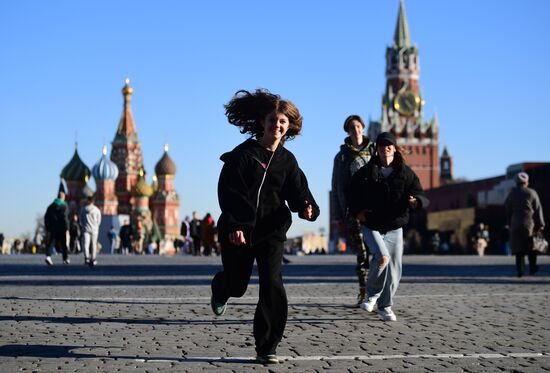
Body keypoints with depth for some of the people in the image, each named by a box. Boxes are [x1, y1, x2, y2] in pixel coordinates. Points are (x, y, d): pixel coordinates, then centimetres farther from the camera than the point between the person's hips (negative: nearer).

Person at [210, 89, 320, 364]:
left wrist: (307, 208, -21)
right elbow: (228, 191, -12)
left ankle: (267, 349, -4)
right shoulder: (243, 154, -7)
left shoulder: (287, 160, 6)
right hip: (239, 230, -2)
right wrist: (234, 226, -22)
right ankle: (219, 290, 54)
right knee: (236, 285, 12)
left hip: (272, 231, 2)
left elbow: (297, 192, 2)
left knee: (272, 286, -12)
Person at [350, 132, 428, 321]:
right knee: (382, 256, -26)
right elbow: (353, 193, 12)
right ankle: (372, 293, 0)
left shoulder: (405, 173, 2)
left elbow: (419, 194, -3)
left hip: (394, 227, 3)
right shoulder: (365, 172, 0)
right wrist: (356, 211, -5)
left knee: (394, 268, 3)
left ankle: (385, 307, 22)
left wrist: (416, 201, -27)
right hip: (371, 225, -2)